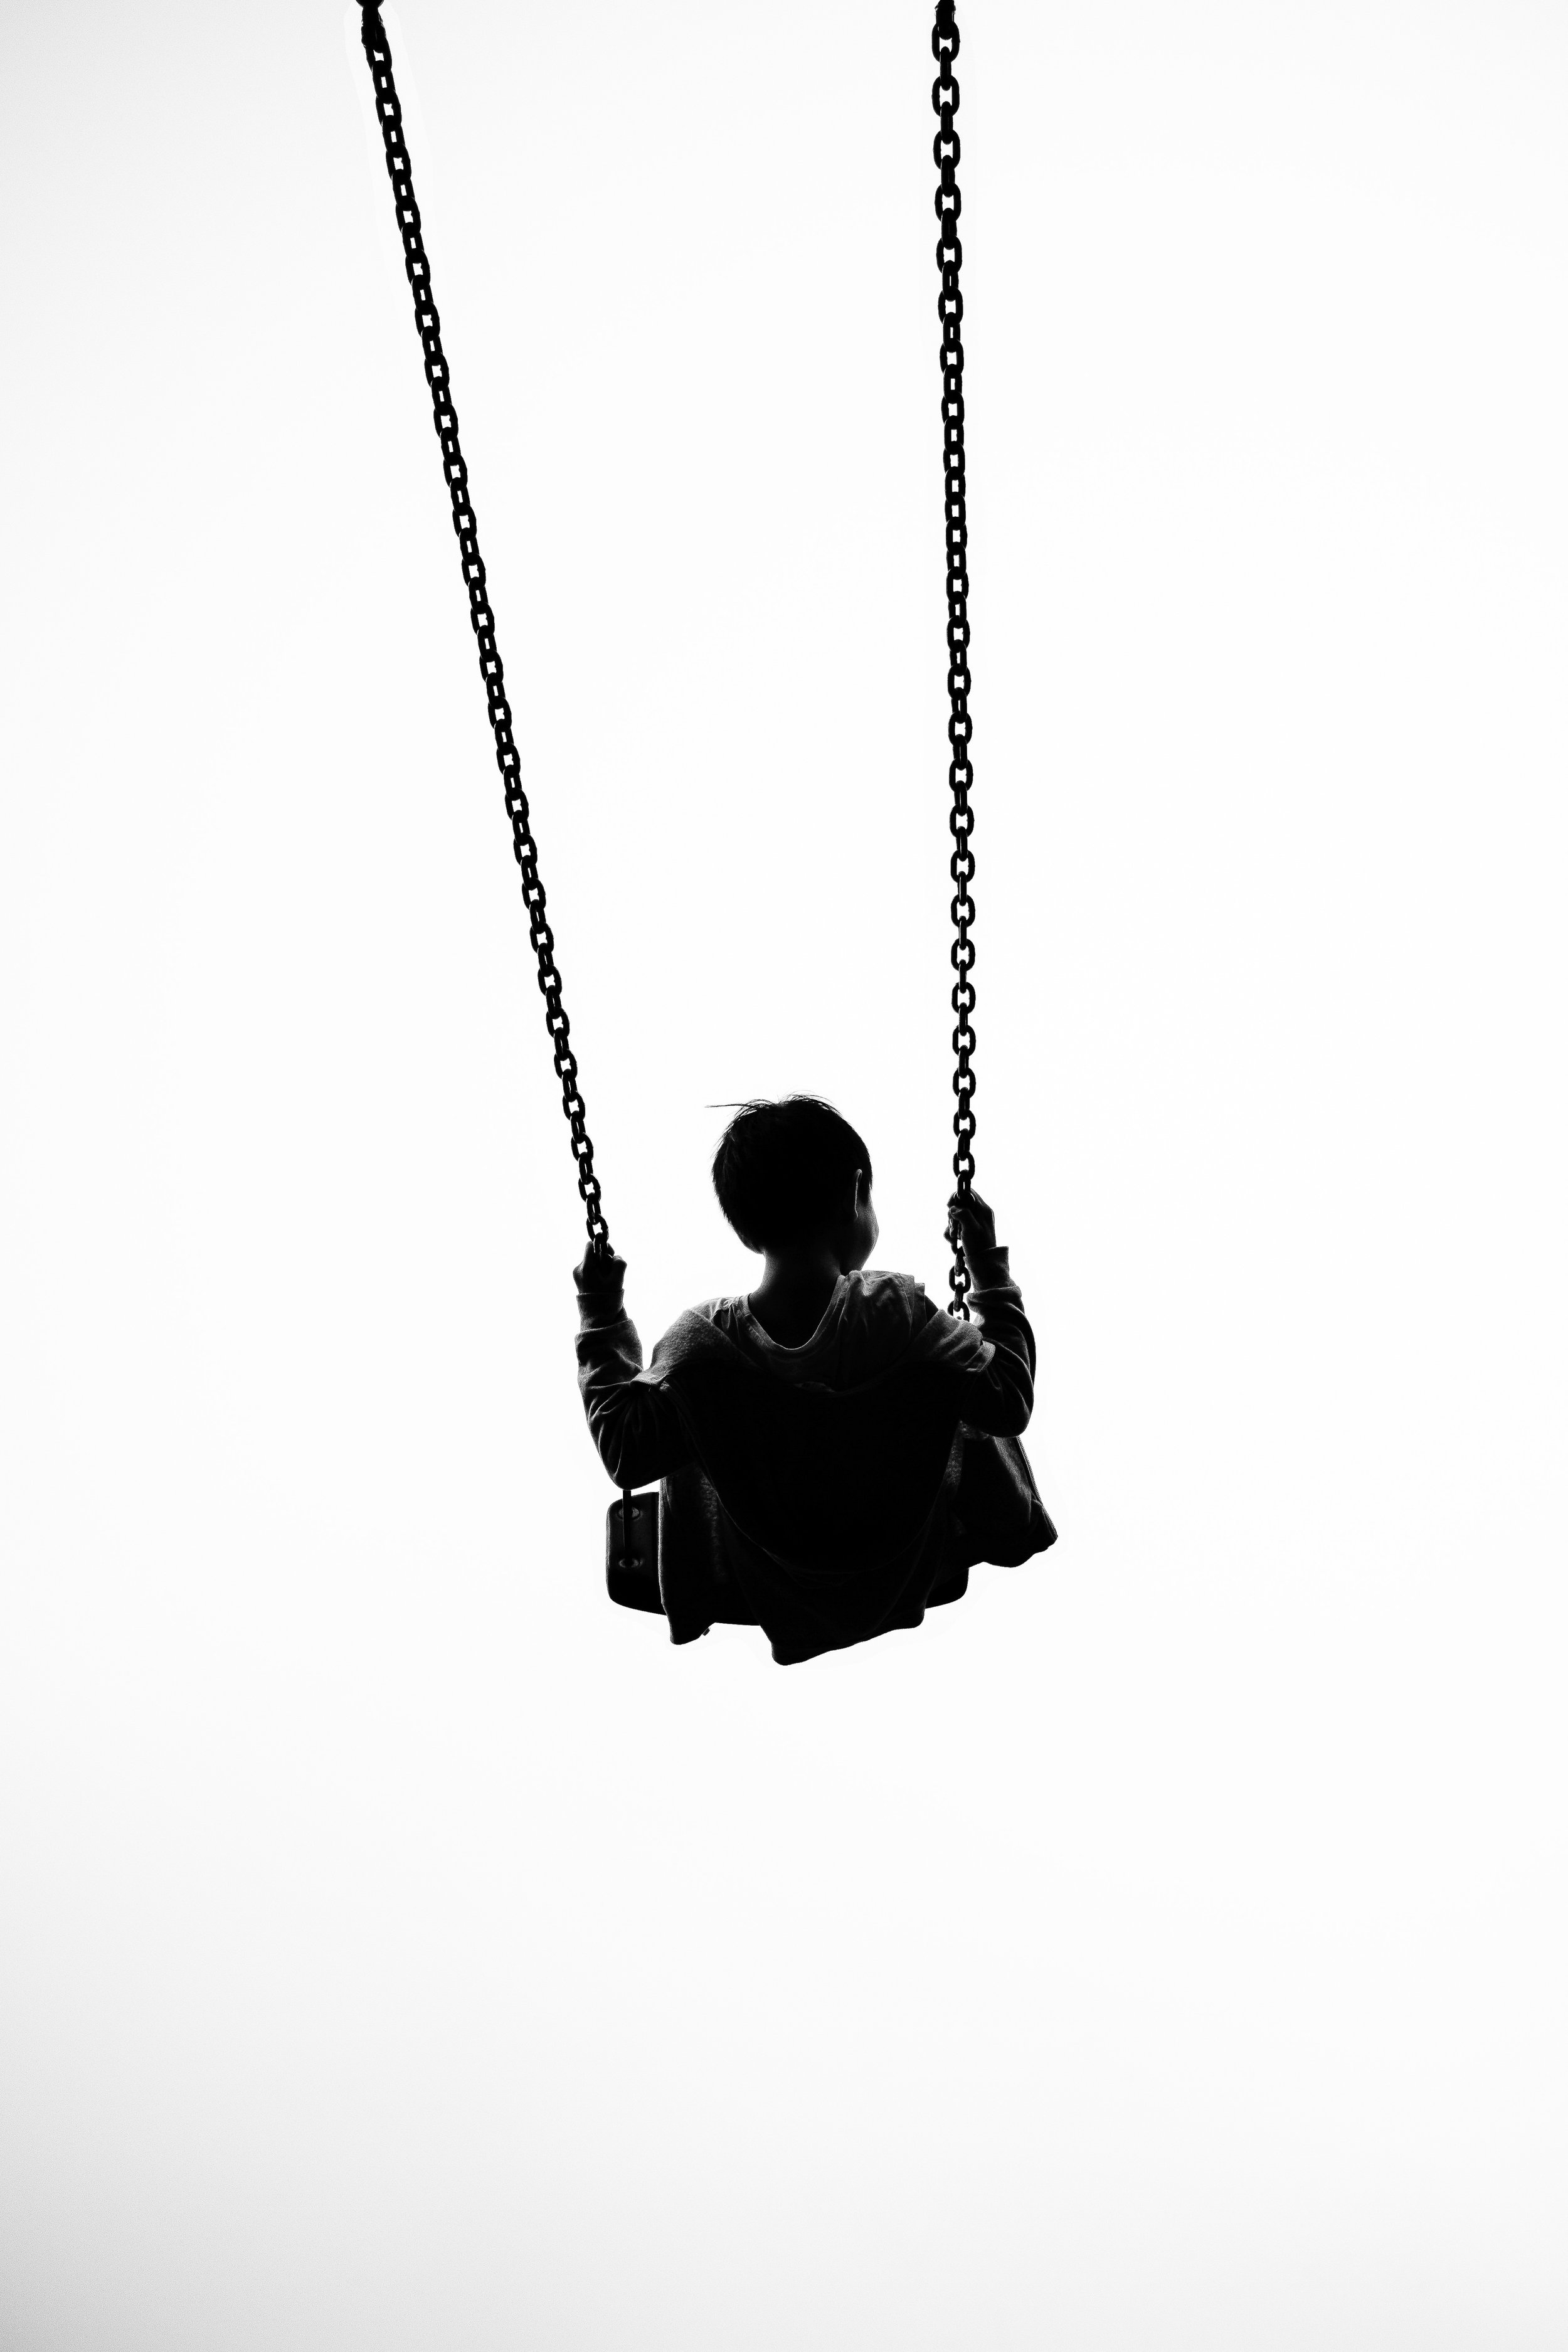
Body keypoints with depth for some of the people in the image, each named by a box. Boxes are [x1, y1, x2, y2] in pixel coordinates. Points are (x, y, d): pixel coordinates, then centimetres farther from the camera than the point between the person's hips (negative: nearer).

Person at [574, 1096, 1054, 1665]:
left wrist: (601, 1324, -5)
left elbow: (625, 1454, -14)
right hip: (911, 1584, 0)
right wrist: (992, 1274, -7)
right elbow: (1009, 1404, -16)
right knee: (962, 1413, 21)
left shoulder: (702, 1343, -25)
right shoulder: (898, 1312, -27)